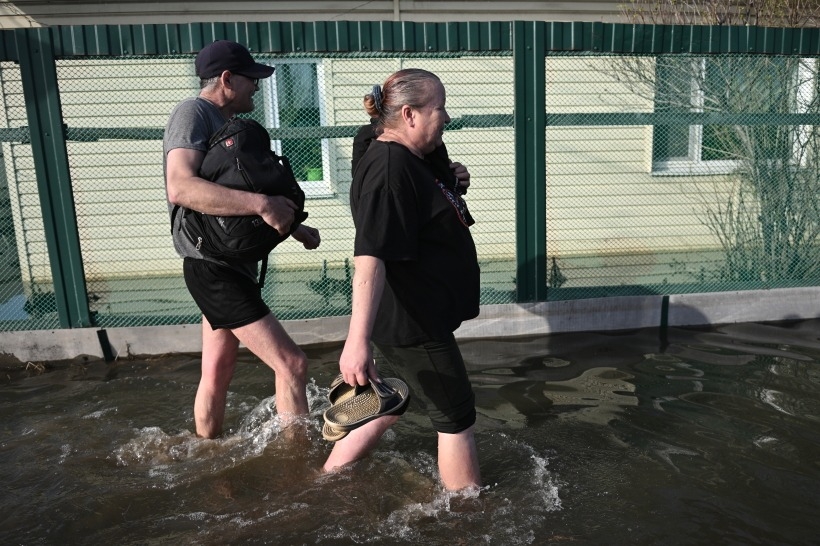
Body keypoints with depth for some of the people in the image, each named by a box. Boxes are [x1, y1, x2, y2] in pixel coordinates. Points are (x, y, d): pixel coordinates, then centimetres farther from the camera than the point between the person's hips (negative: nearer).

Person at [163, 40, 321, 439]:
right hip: (213, 268, -10)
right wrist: (261, 203, -34)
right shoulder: (193, 113, -12)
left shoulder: (224, 122, 17)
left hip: (231, 266, 10)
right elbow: (181, 188, -30)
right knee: (292, 363, -10)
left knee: (218, 374, 18)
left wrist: (295, 229, 14)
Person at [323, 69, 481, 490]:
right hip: (410, 325, -11)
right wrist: (357, 341, -37)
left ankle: (326, 480, 37)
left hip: (417, 318, 11)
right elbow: (369, 258, -33)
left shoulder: (408, 160, 10)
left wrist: (451, 184, 15)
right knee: (456, 415, 6)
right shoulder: (389, 167, -23)